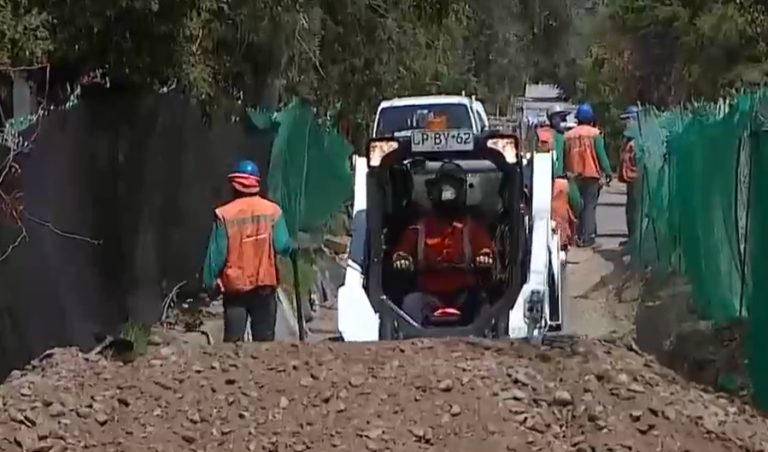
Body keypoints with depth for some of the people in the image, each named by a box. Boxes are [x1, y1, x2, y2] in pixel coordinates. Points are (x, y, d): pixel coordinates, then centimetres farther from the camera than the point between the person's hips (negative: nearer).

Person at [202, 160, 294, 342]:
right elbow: (283, 246, -9)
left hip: (235, 286, -1)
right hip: (264, 285, 1)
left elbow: (217, 253, -7)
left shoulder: (225, 214, -7)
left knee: (233, 339, 1)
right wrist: (292, 246, 14)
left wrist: (210, 280, 4)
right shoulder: (271, 210, -3)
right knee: (264, 339, 8)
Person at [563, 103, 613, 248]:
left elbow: (565, 157, 9)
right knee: (589, 206, -1)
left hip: (574, 176, 4)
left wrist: (567, 172, 15)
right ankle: (587, 237, -6)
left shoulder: (568, 135, 6)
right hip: (591, 175, -4)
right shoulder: (594, 134, -6)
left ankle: (578, 236, 16)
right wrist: (607, 172, -1)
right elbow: (601, 155, -8)